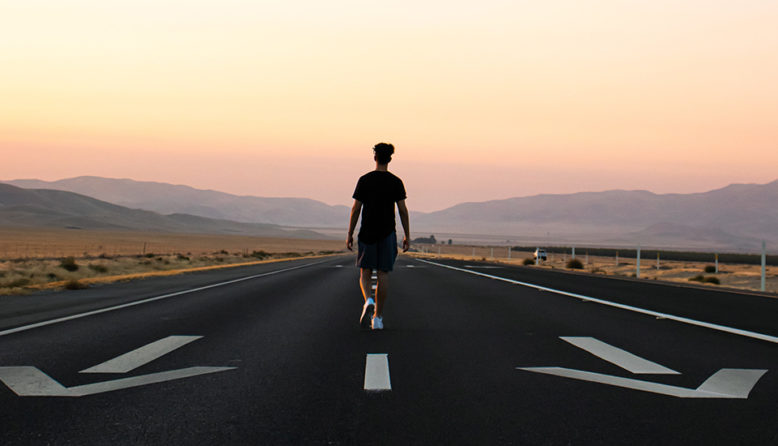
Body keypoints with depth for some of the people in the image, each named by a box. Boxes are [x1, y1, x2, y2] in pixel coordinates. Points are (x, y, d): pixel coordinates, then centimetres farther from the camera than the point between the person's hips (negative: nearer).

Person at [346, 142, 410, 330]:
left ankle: (368, 301, -19)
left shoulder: (364, 180, -3)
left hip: (367, 233, -1)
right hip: (387, 233, 1)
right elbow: (403, 210, -2)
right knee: (383, 274, 5)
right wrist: (407, 236, 5)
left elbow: (356, 209, -4)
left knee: (365, 273, 9)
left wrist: (350, 234, 3)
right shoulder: (396, 182, -1)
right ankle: (378, 317, 5)